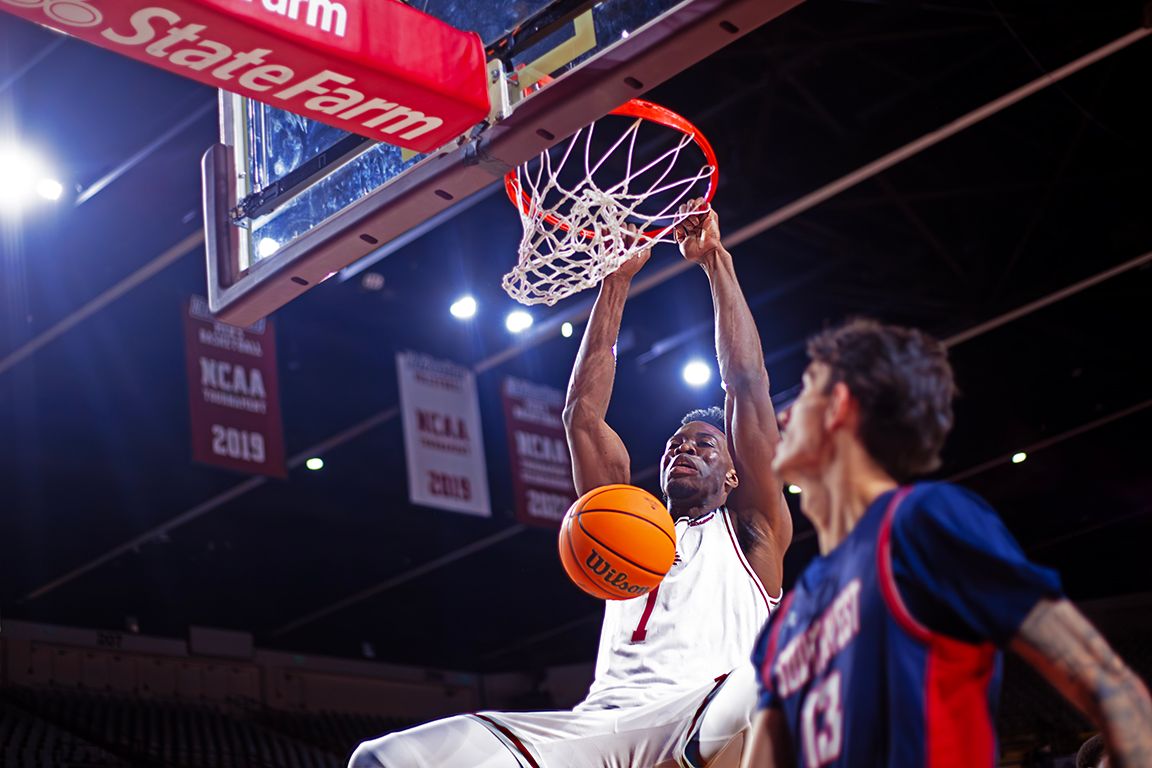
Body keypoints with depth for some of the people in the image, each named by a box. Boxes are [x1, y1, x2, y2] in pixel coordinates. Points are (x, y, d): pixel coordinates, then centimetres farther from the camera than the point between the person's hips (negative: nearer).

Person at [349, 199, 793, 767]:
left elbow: (747, 388, 16)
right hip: (602, 721, 4)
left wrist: (715, 262, 20)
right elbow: (582, 415, 28)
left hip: (706, 716, -3)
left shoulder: (749, 530, 23)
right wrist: (617, 280, 28)